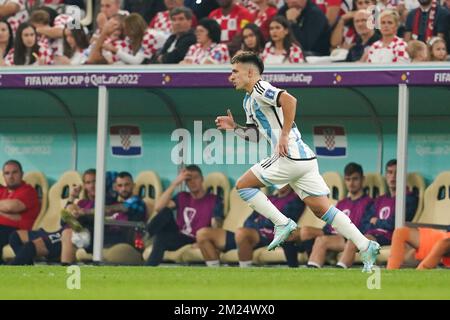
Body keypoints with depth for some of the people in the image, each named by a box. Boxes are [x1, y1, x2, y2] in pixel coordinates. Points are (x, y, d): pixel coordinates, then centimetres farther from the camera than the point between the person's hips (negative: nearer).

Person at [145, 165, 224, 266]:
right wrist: (175, 183, -7)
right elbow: (158, 207, -2)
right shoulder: (182, 197, 17)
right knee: (166, 212, -21)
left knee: (161, 238, -34)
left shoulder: (214, 201, 5)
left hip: (194, 242, -4)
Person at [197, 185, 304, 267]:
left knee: (241, 232, -43)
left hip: (267, 237, -8)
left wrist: (258, 222, 6)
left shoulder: (294, 200, 8)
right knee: (202, 234, -3)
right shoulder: (269, 199, 30)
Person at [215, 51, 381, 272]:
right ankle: (366, 247, -5)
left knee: (243, 185, 1)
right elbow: (256, 134, 33)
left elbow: (289, 100, -26)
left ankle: (282, 223, -4)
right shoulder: (249, 100, 24)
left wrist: (284, 135, -22)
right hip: (304, 158, 10)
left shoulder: (260, 89, -7)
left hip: (289, 157, -10)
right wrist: (234, 127, 21)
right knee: (322, 209, 3)